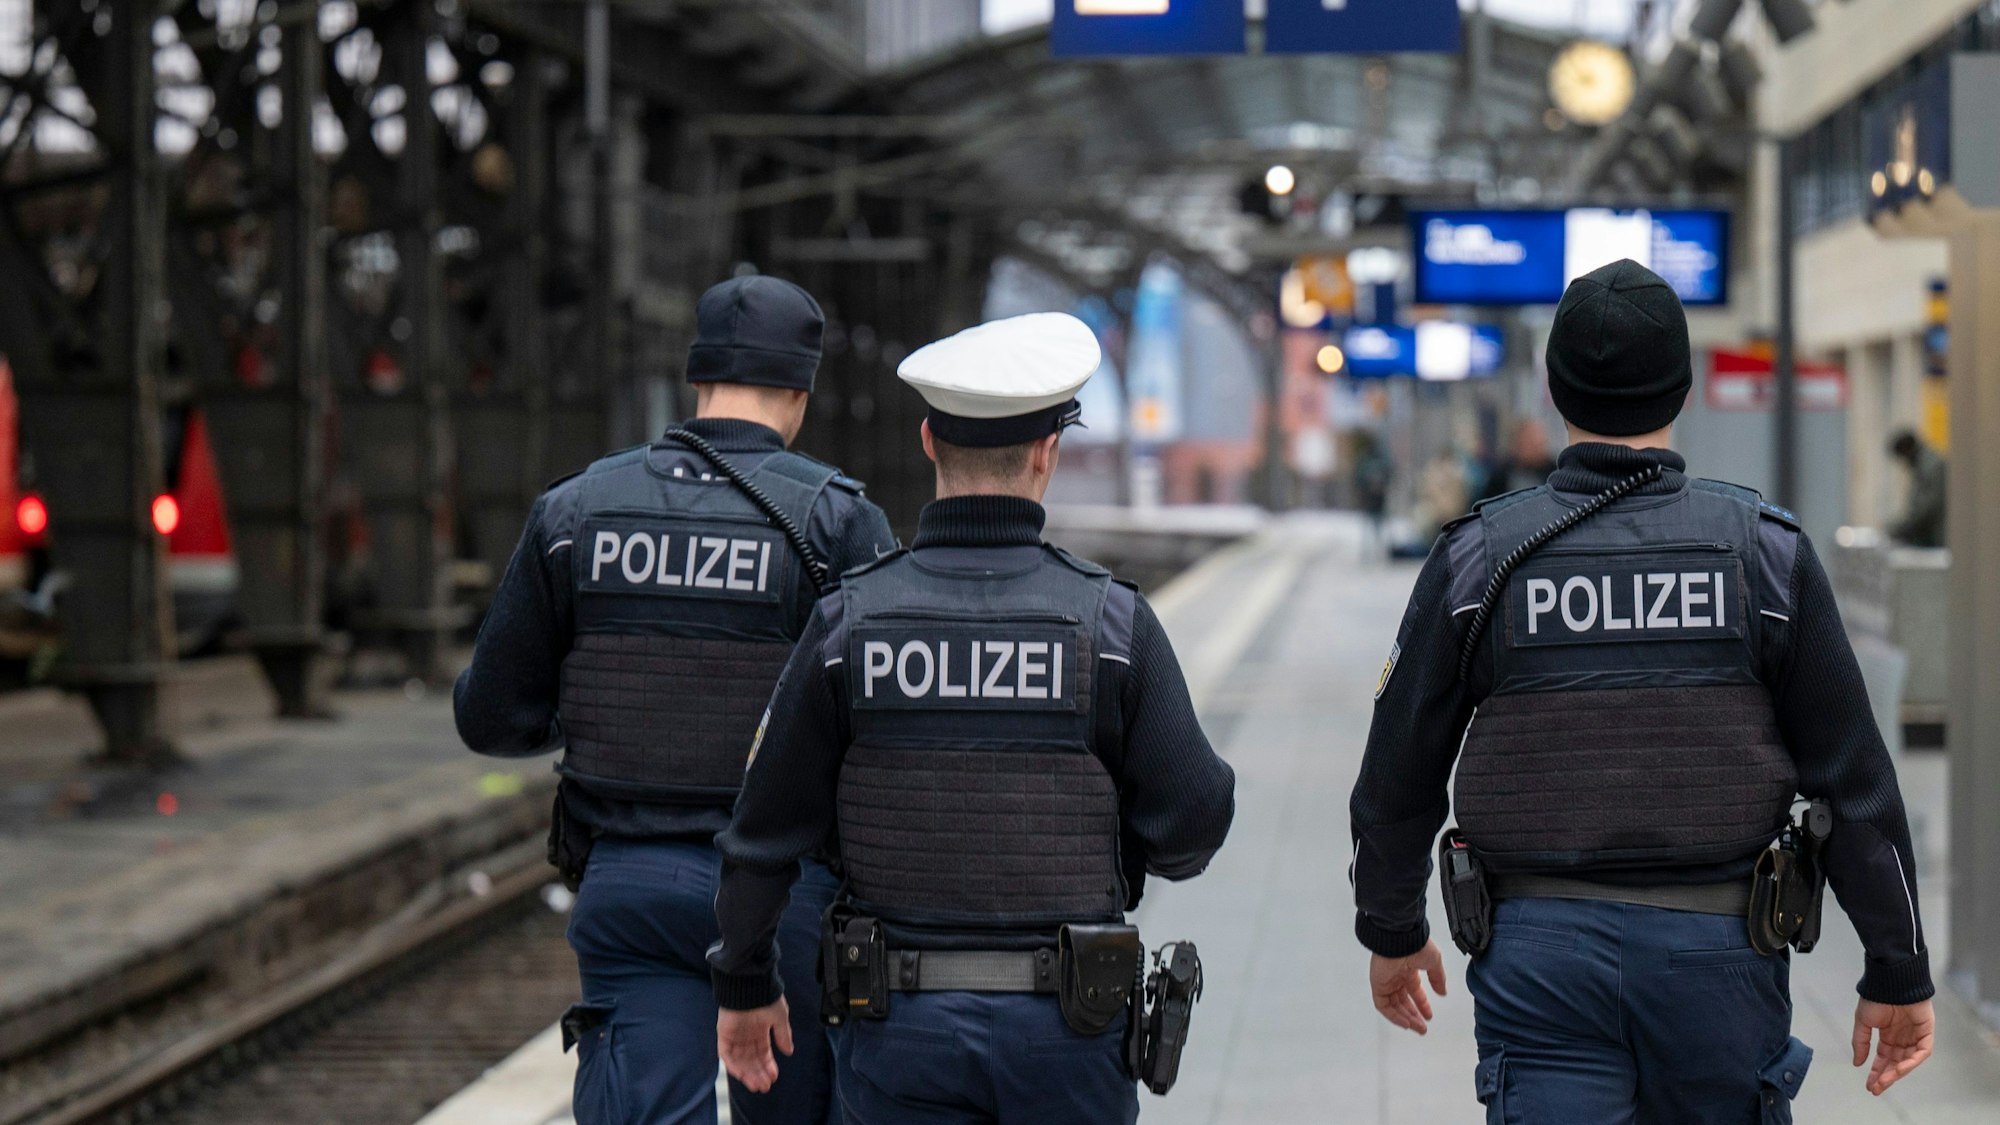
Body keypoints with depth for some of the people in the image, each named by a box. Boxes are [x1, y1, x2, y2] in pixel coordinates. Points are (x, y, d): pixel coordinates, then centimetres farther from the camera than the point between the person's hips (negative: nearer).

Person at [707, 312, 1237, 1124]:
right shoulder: (1112, 621, -8)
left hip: (899, 1025, 1)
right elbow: (1191, 825, -7)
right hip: (1064, 1027, -1)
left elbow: (768, 829, 0)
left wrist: (745, 982, 14)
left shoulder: (848, 621, -5)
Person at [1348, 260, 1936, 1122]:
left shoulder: (1477, 557, -3)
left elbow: (1398, 776, 4)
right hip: (1718, 949, 0)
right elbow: (1854, 782, -2)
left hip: (1540, 951, 0)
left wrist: (1391, 931, 20)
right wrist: (1898, 971, 5)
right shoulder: (1765, 550, -3)